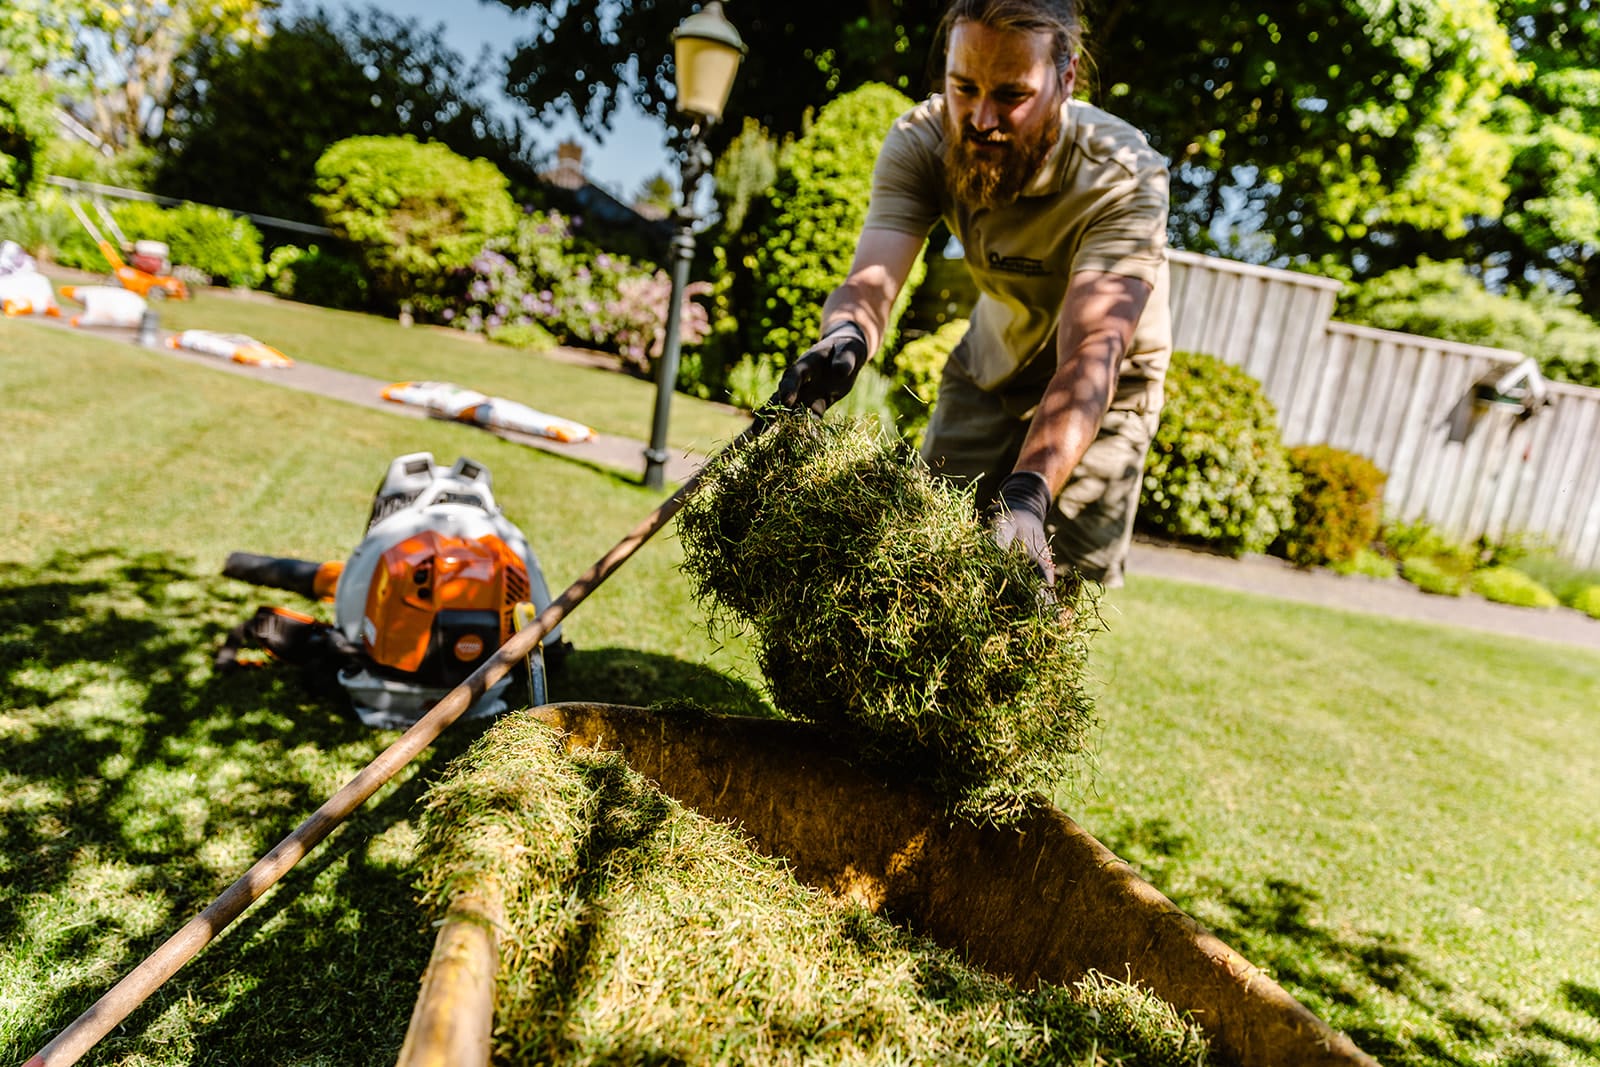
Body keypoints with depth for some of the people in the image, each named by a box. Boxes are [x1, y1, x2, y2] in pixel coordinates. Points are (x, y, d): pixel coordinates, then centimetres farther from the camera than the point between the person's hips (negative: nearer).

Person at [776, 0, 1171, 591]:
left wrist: (1027, 495, -58)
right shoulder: (920, 140, -23)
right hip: (991, 364, 3)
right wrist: (845, 335, -59)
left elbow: (1091, 353, -43)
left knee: (1052, 592, -9)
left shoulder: (1125, 176, -32)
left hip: (1106, 385, -3)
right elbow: (872, 280, -34)